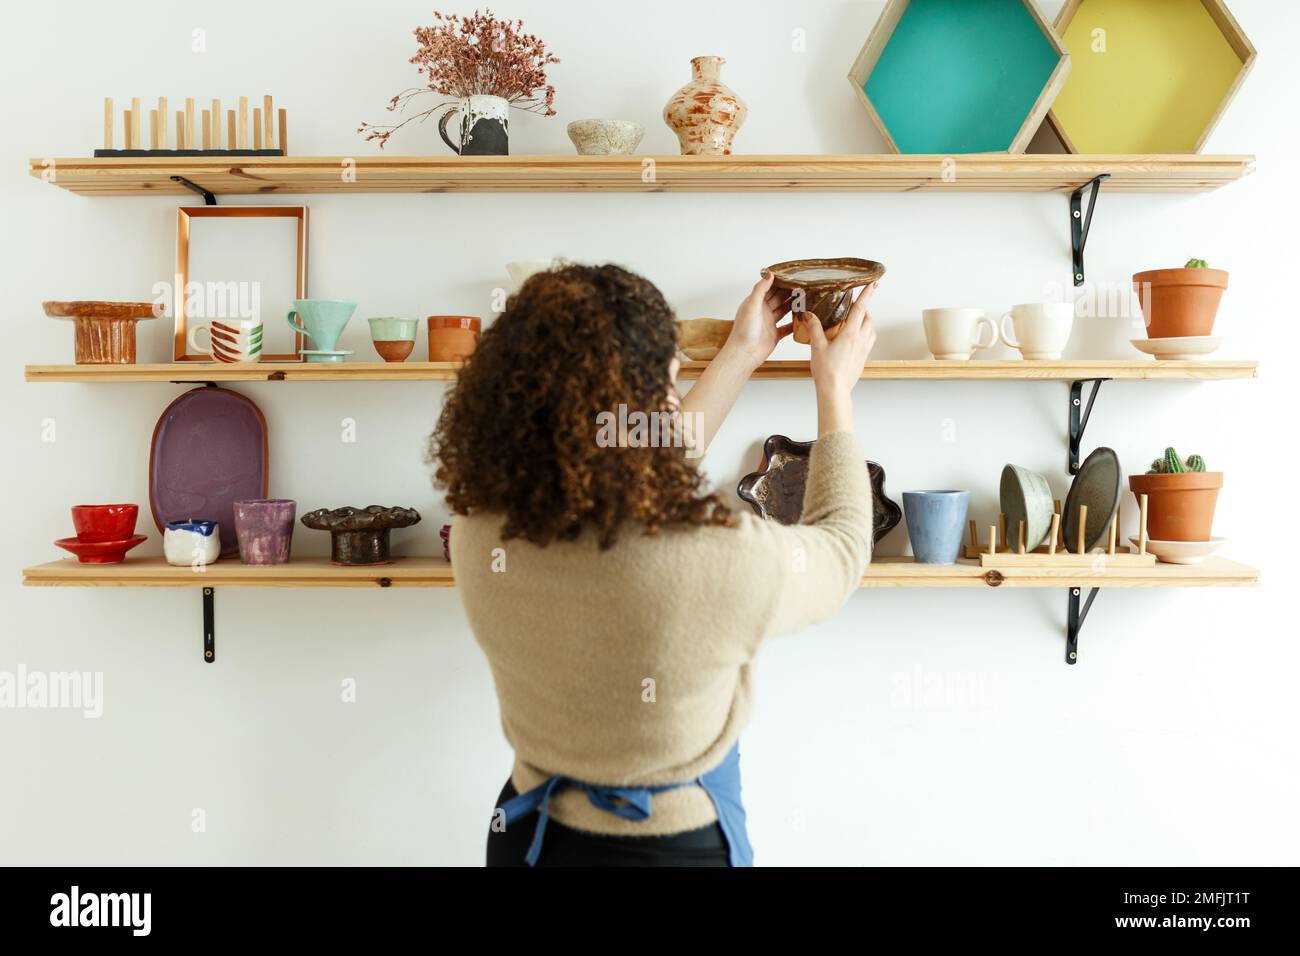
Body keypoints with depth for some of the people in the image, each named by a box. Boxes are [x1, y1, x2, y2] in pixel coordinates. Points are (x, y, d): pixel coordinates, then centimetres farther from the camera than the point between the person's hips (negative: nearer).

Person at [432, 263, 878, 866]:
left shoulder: (479, 532, -18)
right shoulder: (719, 563, -32)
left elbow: (651, 481, -1)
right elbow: (840, 550, -9)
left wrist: (742, 356, 7)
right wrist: (835, 389, 2)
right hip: (673, 845, -4)